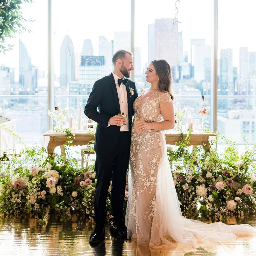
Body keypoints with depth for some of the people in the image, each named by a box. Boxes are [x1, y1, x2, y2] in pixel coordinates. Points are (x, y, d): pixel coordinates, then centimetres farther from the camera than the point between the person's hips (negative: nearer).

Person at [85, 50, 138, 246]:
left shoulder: (131, 85, 12)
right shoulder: (102, 84, -4)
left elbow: (135, 109, 19)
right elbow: (89, 109, -6)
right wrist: (108, 119, -20)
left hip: (125, 140, 5)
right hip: (107, 140, -5)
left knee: (120, 183, 11)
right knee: (103, 184, 0)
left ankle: (117, 223, 20)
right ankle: (99, 228, 6)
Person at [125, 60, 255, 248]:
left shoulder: (163, 96, -10)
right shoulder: (144, 94, 14)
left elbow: (170, 123, -14)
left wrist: (150, 126, -24)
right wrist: (135, 125, 5)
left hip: (152, 143, -8)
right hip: (138, 143, 8)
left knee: (151, 186, -4)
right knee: (138, 184, 12)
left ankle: (155, 231, 8)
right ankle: (140, 228, 23)